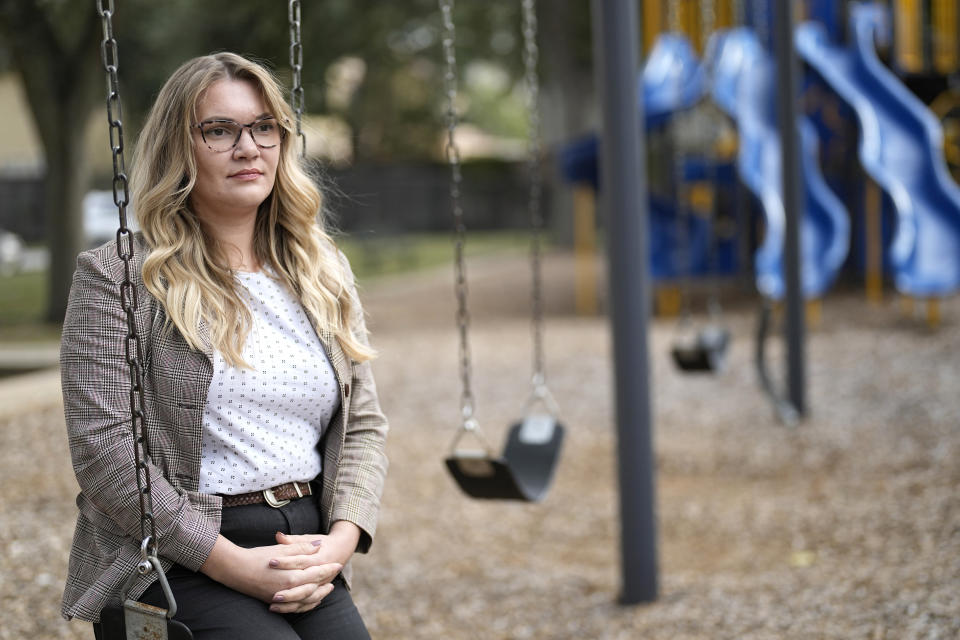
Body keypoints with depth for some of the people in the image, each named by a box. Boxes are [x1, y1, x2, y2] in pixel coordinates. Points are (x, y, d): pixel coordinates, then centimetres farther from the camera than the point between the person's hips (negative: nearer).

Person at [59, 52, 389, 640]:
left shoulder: (325, 273, 15)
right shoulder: (117, 276, -1)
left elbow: (364, 424, 14)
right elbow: (102, 448, -8)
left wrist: (340, 542, -5)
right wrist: (231, 563, -13)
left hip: (306, 551, 4)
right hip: (173, 563, -4)